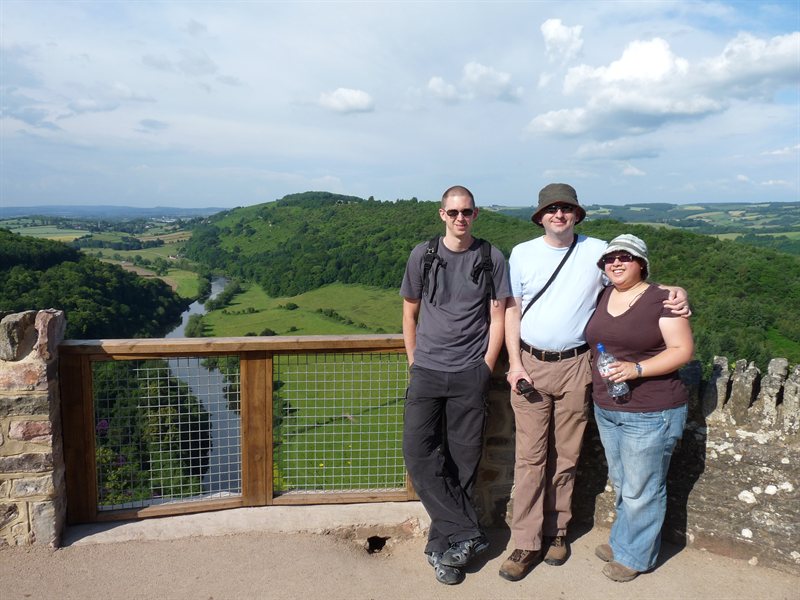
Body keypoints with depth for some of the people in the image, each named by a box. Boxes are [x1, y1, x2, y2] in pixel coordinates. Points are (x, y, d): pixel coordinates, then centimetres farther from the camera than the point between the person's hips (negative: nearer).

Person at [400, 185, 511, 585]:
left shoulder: (491, 258, 2)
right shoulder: (423, 255, 4)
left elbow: (498, 317, 4)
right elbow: (410, 313, 11)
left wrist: (485, 369, -1)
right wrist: (414, 363, 8)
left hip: (470, 374, -1)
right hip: (427, 372, 1)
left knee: (462, 462, 3)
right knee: (419, 454, -8)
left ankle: (441, 546, 18)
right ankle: (466, 535, 3)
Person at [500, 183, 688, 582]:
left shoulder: (597, 251, 1)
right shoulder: (522, 254, 3)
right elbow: (512, 310, 5)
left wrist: (675, 292, -16)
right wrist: (515, 363, -3)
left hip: (575, 366, 0)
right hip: (530, 364, 0)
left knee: (566, 455, 10)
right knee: (530, 456, 1)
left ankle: (556, 531, 27)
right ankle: (527, 544, 11)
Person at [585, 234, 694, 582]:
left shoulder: (661, 299, -12)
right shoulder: (603, 296, 7)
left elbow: (683, 350, -14)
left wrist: (637, 369, -25)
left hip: (650, 414, -6)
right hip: (606, 409, 6)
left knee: (641, 491, 7)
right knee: (621, 484, 21)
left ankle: (634, 555, 26)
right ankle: (624, 539, 40)